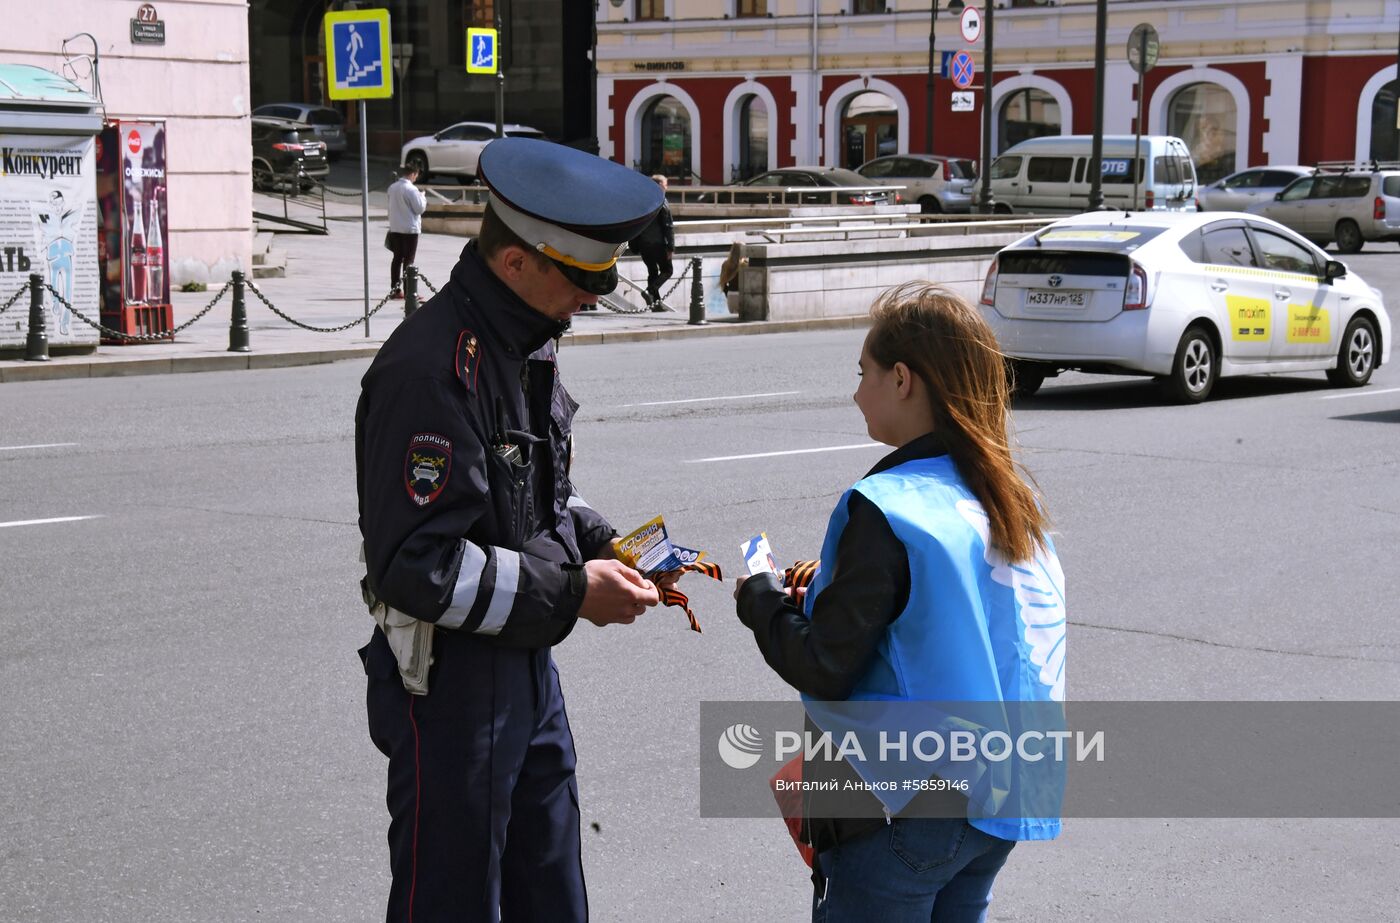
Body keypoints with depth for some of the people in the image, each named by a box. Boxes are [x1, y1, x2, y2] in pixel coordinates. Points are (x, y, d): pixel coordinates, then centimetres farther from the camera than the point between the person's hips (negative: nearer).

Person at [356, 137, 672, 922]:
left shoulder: (528, 341, 7)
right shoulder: (434, 367, -24)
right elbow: (415, 566, -27)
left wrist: (599, 544, 2)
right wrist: (571, 593, -22)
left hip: (527, 668, 9)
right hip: (448, 683, -9)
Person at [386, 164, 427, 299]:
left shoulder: (392, 188, 5)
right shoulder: (411, 190, -17)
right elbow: (420, 208, -15)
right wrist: (422, 196, 3)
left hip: (395, 228, 6)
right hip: (410, 229, -6)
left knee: (397, 258, 12)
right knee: (409, 260, -2)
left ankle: (395, 289, 15)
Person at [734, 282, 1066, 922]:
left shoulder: (885, 508, -19)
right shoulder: (1014, 502, 5)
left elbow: (825, 671, -18)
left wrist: (762, 602, 0)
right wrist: (829, 594, 14)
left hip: (905, 813, -8)